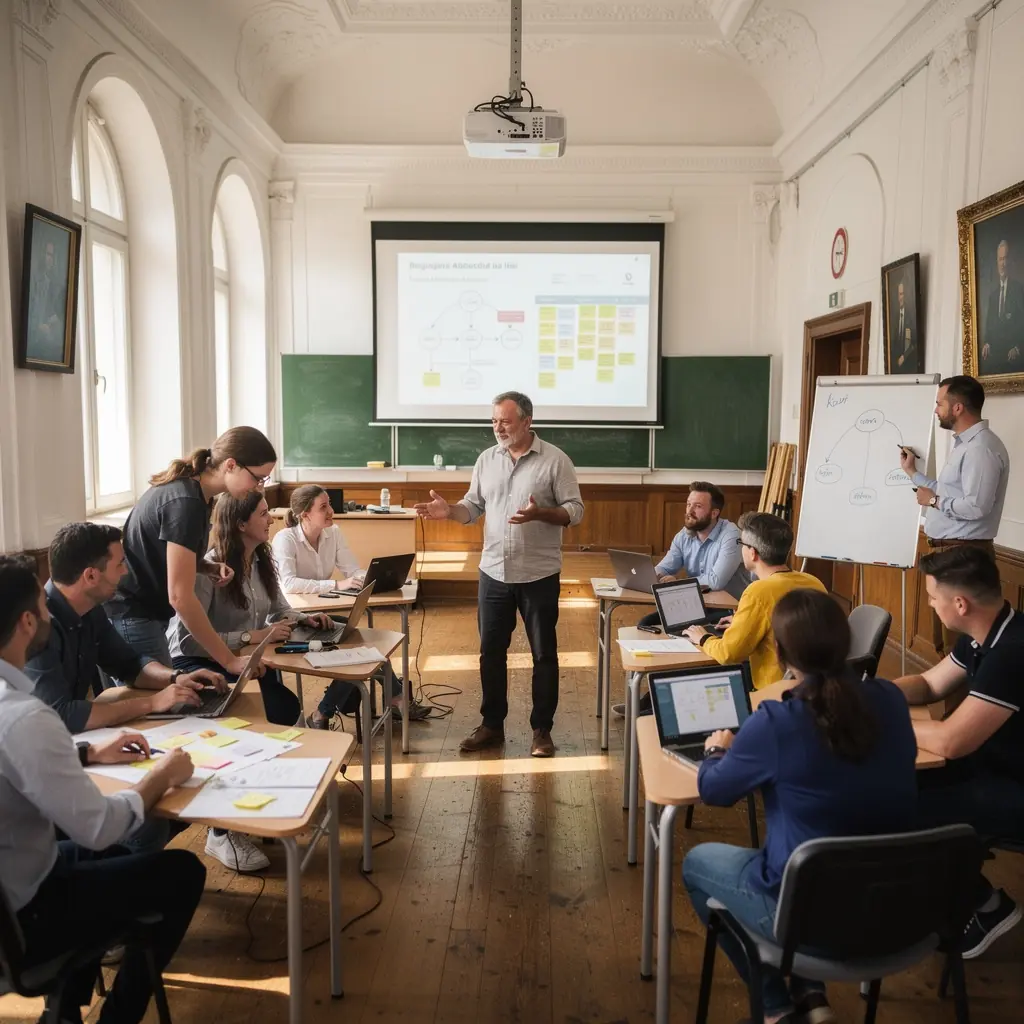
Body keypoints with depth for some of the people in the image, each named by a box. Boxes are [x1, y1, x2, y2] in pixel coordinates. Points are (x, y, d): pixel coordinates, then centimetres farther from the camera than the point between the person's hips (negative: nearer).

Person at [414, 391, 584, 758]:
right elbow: (473, 507, 8)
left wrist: (540, 513, -26)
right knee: (491, 651, 12)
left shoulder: (555, 460, -8)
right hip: (494, 573, 4)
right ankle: (491, 725, 26)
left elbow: (575, 511, -9)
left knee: (543, 654, 7)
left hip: (539, 575, -4)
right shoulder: (486, 459, 6)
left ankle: (542, 729, 20)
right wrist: (449, 511, -13)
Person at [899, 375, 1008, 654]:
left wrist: (933, 501, -14)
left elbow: (976, 507, -28)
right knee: (947, 633, 19)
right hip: (950, 549, 11)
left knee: (959, 638, -4)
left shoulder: (981, 448, -18)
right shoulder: (964, 443, 16)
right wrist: (912, 472, 19)